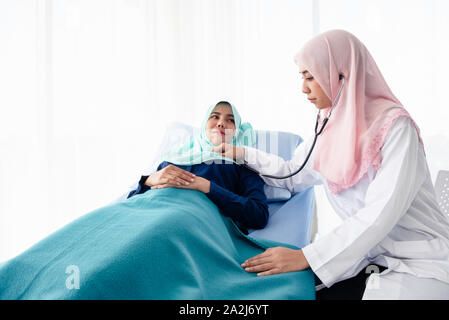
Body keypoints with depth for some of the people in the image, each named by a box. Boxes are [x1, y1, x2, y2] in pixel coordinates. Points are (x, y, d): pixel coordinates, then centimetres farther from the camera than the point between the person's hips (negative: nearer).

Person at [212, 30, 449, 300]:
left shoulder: (394, 125, -16)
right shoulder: (329, 128, 6)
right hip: (368, 259, 6)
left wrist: (306, 257, -29)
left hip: (422, 265, -5)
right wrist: (244, 154, 20)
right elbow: (294, 175, 19)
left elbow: (381, 212, -25)